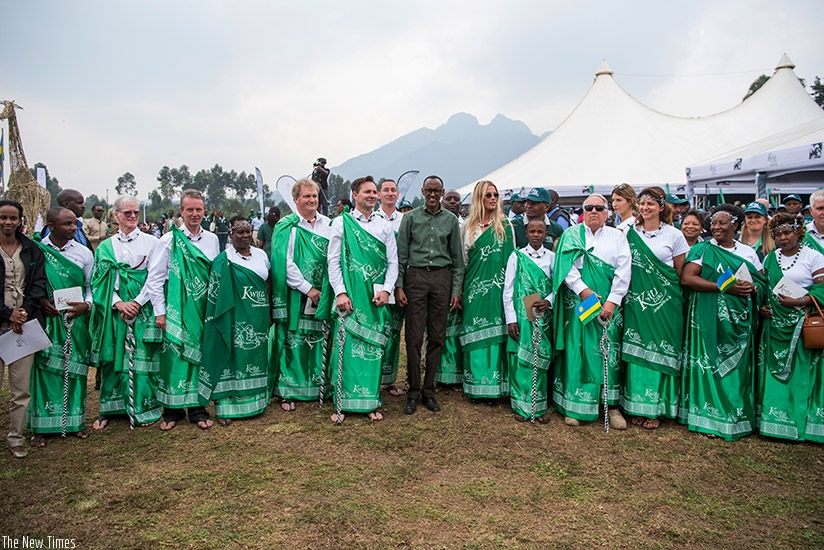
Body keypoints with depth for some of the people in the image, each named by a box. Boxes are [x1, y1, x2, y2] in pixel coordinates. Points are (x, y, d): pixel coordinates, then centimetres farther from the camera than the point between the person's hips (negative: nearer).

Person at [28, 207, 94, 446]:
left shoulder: (84, 253, 3)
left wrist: (86, 304, -9)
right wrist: (40, 301, -12)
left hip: (76, 321, 2)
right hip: (46, 319, -1)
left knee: (74, 370, 8)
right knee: (45, 369, 1)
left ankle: (75, 421, 18)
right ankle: (41, 426, 12)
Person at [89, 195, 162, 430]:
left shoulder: (151, 243, 3)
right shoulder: (105, 247, 10)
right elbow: (98, 281, 4)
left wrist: (137, 303, -12)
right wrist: (118, 303, -11)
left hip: (144, 311, -2)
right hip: (114, 311, 2)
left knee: (142, 359, 0)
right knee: (112, 359, 6)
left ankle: (143, 408, 10)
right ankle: (109, 409, 18)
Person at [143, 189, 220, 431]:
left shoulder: (212, 239, 7)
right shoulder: (169, 240, -3)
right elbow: (154, 278, -3)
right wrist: (160, 311, -6)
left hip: (204, 308, 3)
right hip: (177, 309, -2)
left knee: (199, 355, 7)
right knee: (174, 354, 2)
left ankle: (197, 409, 17)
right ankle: (172, 410, 16)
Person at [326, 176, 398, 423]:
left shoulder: (385, 226, 12)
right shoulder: (341, 222, 5)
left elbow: (393, 262, 9)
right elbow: (333, 260, 1)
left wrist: (386, 290, -5)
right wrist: (340, 292, -8)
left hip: (376, 297, 2)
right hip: (349, 295, -2)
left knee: (373, 348, 4)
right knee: (346, 347, -2)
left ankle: (370, 403, 13)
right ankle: (342, 404, 8)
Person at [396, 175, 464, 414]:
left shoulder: (451, 220, 11)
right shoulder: (411, 217, 7)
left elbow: (457, 258, 12)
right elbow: (401, 254, 5)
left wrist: (456, 290, 5)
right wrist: (398, 285, -4)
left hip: (442, 278, 2)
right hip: (416, 276, -2)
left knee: (437, 336, 4)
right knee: (414, 337, -3)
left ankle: (429, 391, 15)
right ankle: (413, 391, 8)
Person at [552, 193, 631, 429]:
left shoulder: (617, 237, 10)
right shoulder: (571, 235, 8)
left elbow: (624, 271, 1)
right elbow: (565, 264, -4)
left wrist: (612, 301, -9)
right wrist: (582, 289, -15)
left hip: (608, 303, 1)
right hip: (577, 302, -1)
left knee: (609, 352, 0)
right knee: (577, 351, -1)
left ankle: (612, 406, 8)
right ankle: (575, 406, 6)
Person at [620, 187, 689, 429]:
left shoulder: (674, 235, 2)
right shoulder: (629, 233, 7)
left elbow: (681, 273, 7)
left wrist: (677, 299, 2)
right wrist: (625, 294, 3)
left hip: (664, 302, -2)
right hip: (636, 300, 2)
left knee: (659, 351, 1)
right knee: (636, 350, 3)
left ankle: (656, 408, 11)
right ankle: (636, 405, 14)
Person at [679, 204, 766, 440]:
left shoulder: (748, 252, 14)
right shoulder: (702, 249, 2)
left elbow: (763, 282, 14)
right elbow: (687, 278, -10)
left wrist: (752, 288, -10)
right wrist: (724, 287, -16)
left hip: (740, 319, 4)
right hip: (709, 317, -3)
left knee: (738, 366, 4)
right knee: (710, 363, -4)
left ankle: (736, 417, 15)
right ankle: (709, 417, 3)